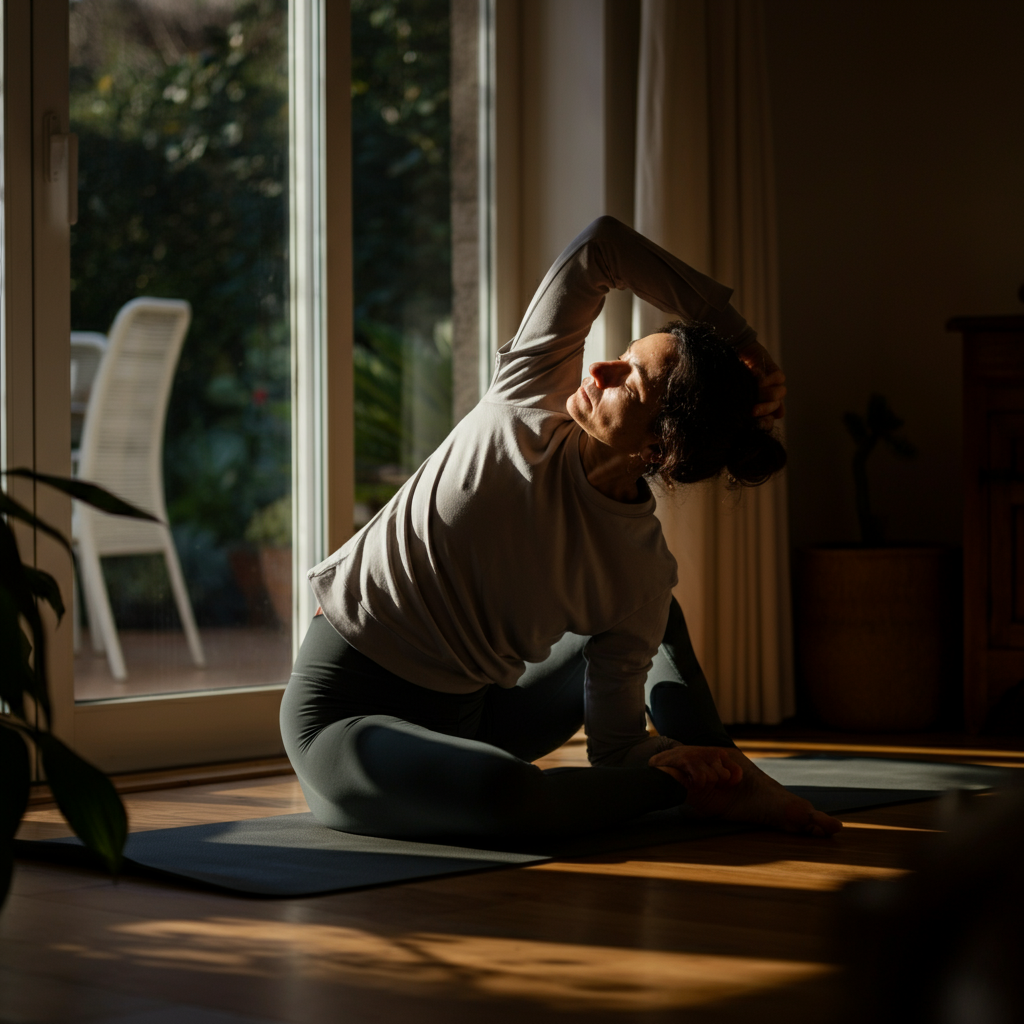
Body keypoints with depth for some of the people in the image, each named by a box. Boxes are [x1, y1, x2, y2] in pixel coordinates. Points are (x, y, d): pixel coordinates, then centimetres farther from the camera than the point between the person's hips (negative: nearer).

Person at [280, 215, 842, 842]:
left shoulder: (642, 574, -13)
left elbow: (615, 747, -7)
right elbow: (601, 244, -16)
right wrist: (733, 332, -8)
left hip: (462, 713, 4)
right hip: (345, 707, -3)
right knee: (505, 791, -35)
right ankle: (690, 789, -11)